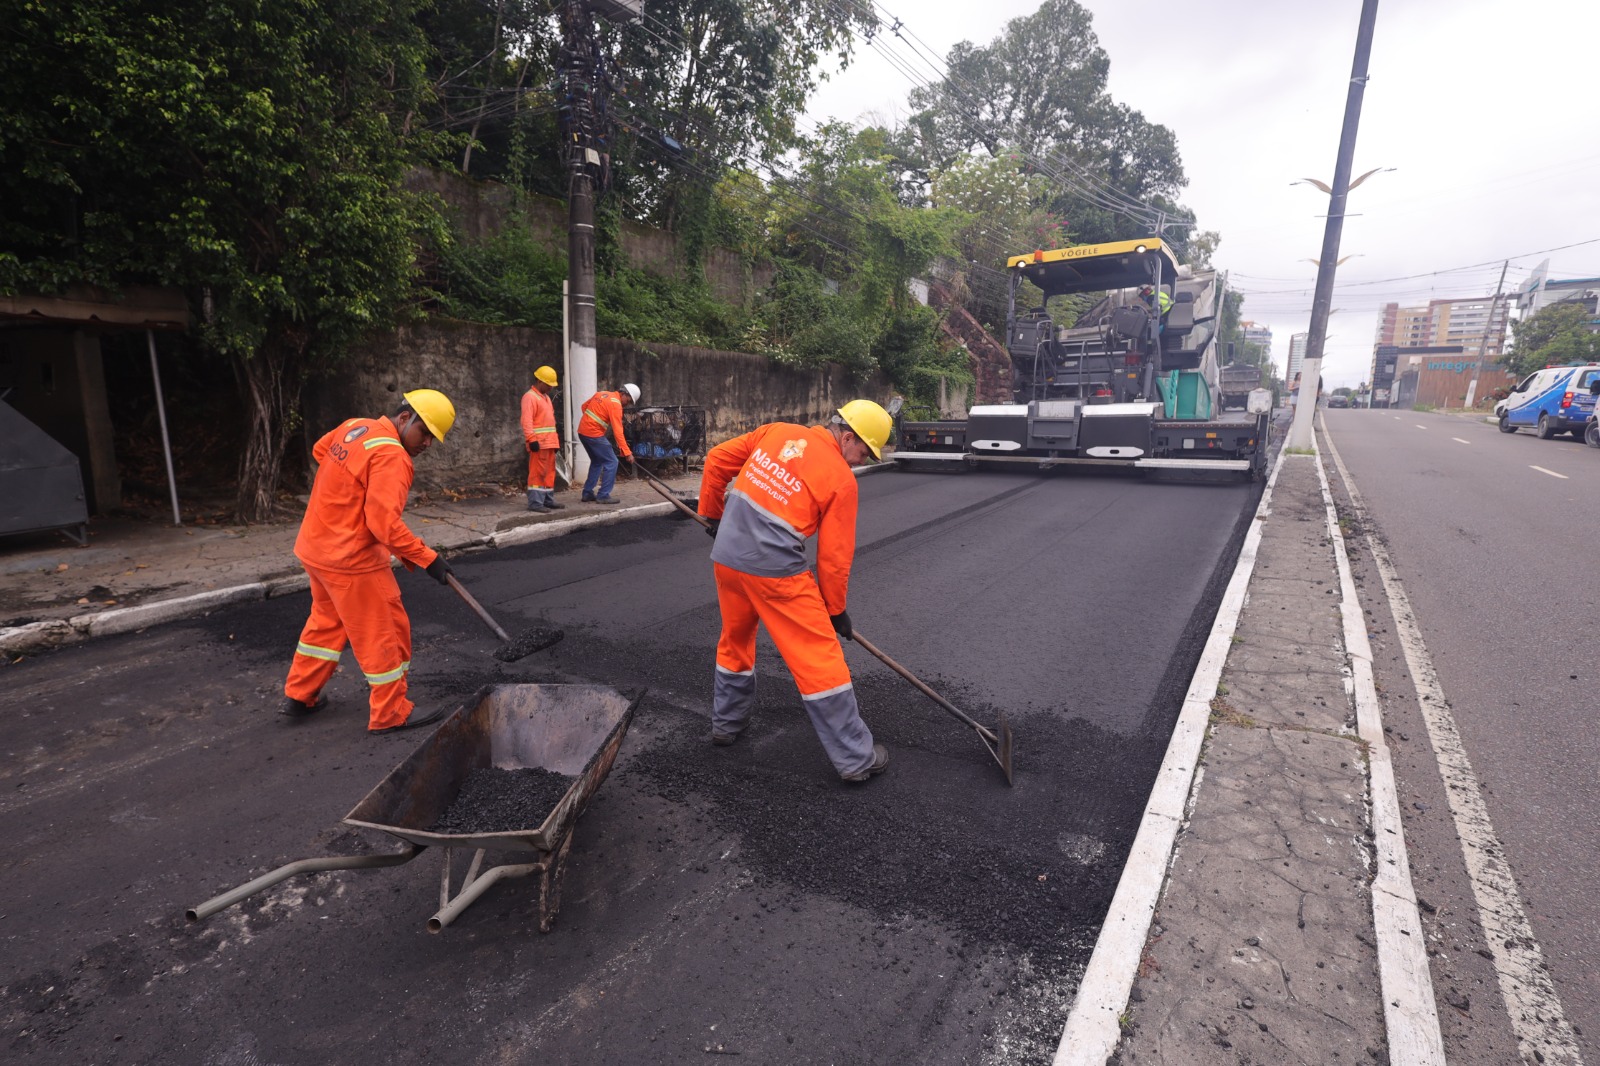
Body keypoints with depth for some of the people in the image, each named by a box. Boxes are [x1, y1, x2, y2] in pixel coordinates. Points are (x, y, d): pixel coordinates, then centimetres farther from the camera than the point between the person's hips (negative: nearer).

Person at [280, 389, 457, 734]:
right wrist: (427, 558, -24)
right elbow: (384, 522, -29)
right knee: (386, 632, 2)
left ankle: (300, 695, 38)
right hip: (351, 558, -10)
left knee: (327, 621, 25)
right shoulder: (392, 456, -23)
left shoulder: (355, 426, 4)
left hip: (316, 546, 10)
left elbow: (319, 450, 23)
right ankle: (391, 714, 11)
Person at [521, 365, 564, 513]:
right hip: (539, 444, -9)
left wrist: (555, 440, 22)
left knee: (550, 472, 11)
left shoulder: (546, 397, 21)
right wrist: (532, 440, -25)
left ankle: (548, 500, 18)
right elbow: (527, 421, -17)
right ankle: (535, 502, -6)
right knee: (538, 472, -8)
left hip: (549, 442, 9)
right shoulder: (530, 397, -9)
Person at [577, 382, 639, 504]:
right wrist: (627, 452, -21)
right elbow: (618, 431, -20)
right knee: (611, 462, -2)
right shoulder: (616, 405, -14)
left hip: (582, 432, 9)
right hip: (594, 435, -9)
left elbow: (584, 406, 22)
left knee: (597, 462, 21)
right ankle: (603, 496, -2)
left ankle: (587, 493, 22)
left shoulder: (602, 393, 12)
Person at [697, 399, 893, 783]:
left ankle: (726, 724, 44)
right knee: (820, 658, 2)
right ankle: (856, 759, 11)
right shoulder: (841, 479, -6)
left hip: (726, 555, 7)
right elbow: (834, 556, -3)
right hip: (776, 568, -6)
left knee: (735, 640, 27)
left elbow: (716, 461, 12)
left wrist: (712, 514, 24)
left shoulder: (777, 431, 8)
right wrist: (836, 610, 11)